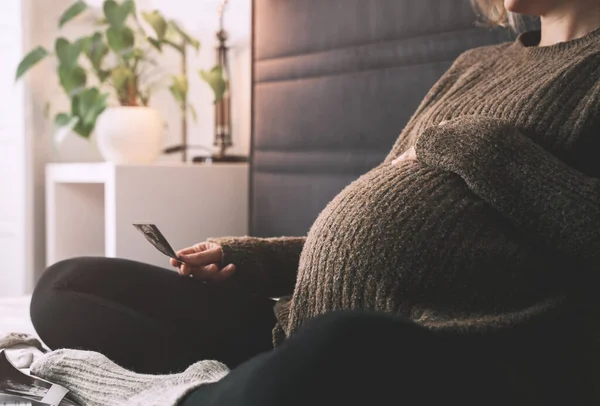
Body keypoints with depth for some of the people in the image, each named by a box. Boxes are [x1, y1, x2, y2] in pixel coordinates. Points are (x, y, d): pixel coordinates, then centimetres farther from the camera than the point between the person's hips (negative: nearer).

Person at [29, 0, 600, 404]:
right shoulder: (473, 65, 25)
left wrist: (471, 146, -7)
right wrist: (250, 256, 13)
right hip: (308, 332, 8)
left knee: (333, 352, -42)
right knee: (66, 287, 5)